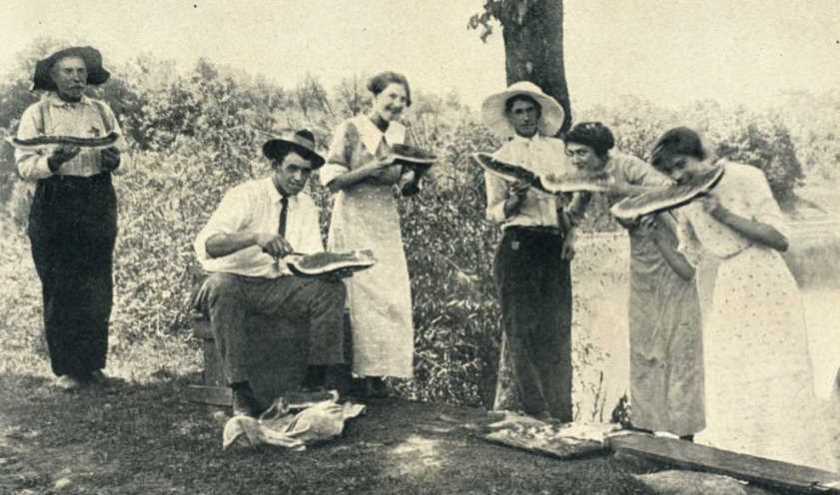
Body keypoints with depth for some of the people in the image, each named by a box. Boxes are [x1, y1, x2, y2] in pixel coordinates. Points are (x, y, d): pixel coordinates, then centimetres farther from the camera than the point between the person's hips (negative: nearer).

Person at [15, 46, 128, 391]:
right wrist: (53, 161, -21)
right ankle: (65, 369, 8)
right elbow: (25, 166, -2)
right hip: (54, 207, -2)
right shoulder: (37, 114, 4)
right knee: (60, 291, -1)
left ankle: (93, 365, 13)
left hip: (98, 206, 3)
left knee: (98, 290, 1)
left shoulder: (102, 111, 13)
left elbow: (124, 159, 13)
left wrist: (113, 159, -10)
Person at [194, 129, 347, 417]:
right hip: (235, 283, -4)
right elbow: (205, 244, -27)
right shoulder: (245, 196, -12)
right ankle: (241, 391, -34)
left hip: (279, 288, 4)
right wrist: (255, 236, -42)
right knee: (220, 285, -38)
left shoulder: (306, 206, 6)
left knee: (332, 289, -19)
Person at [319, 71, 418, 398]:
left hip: (386, 222, 5)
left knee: (392, 294, 0)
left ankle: (376, 372, 8)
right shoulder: (351, 129, -7)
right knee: (359, 294, -7)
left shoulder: (401, 134, 9)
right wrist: (369, 169, -21)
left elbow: (407, 184, 14)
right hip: (354, 220, -5)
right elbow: (332, 181, -10)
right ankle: (356, 370, 1)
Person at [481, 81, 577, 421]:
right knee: (521, 326, -6)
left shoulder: (557, 149, 13)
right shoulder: (500, 158, 8)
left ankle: (558, 411, 6)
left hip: (554, 246, 2)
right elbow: (493, 213, 7)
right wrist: (514, 200, -13)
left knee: (556, 327, -1)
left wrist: (571, 233, 3)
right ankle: (531, 409, 0)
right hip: (518, 244, -2)